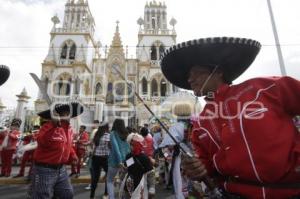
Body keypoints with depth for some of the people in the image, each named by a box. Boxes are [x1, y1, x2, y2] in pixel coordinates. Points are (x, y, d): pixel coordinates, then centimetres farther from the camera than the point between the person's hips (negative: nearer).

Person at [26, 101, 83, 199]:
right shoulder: (48, 127, -21)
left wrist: (72, 154, 7)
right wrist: (53, 125, -44)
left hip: (61, 169, 8)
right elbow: (43, 142, -41)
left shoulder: (69, 129, 4)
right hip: (44, 170, -8)